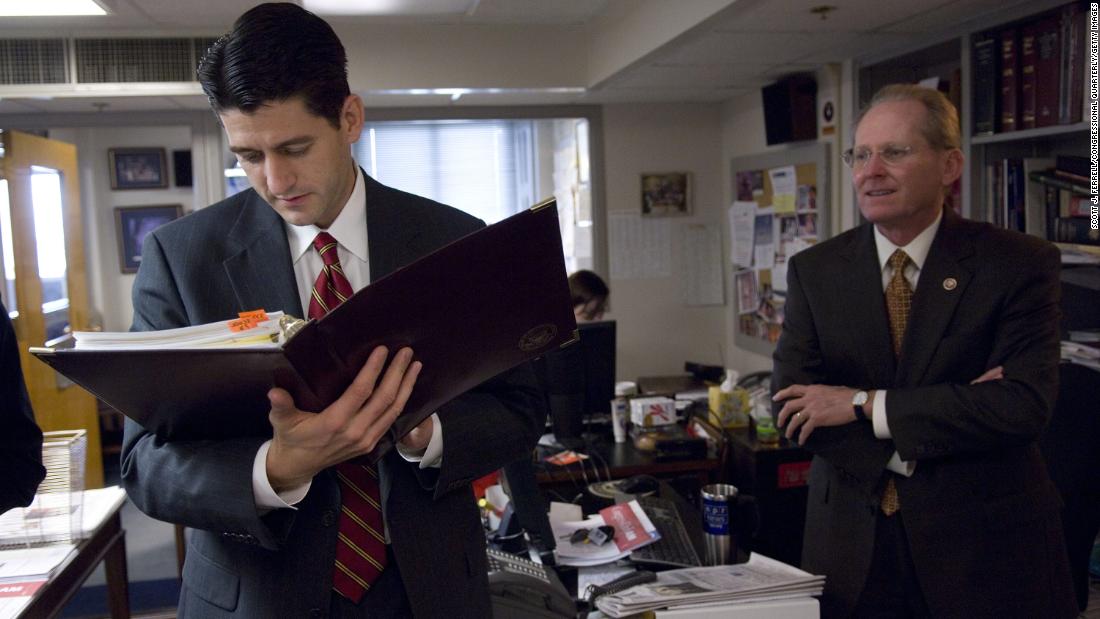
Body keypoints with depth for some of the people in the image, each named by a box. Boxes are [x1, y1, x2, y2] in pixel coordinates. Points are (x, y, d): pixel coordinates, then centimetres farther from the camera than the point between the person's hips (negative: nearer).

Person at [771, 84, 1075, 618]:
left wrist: (866, 405, -20)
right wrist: (956, 411, -18)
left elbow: (1025, 405, -18)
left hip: (984, 547, -1)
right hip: (853, 545, 2)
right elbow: (790, 409, -10)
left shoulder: (1020, 264, -7)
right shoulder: (814, 271, -1)